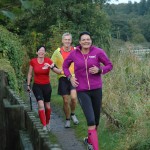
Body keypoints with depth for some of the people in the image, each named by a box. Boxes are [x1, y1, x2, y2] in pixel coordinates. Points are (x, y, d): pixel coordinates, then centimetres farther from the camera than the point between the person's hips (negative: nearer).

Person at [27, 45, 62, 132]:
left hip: (47, 86, 1)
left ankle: (48, 123, 34)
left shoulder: (48, 61, -9)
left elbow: (59, 71, -17)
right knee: (41, 105, -17)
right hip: (37, 86, -1)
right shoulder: (33, 61, -6)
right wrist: (28, 85, 6)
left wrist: (51, 67, -33)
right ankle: (44, 126, -13)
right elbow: (30, 74, 8)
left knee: (47, 107, 10)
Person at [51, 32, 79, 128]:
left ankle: (73, 114, 8)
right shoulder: (58, 52, 0)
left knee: (73, 97, -19)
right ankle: (67, 120, 22)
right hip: (63, 78, 0)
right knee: (65, 101, 3)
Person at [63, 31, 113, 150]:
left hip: (96, 89, 1)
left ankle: (90, 140, 42)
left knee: (96, 120, 15)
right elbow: (65, 65, 17)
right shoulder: (74, 54, -1)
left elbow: (109, 65, 2)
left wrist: (99, 70, -17)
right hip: (82, 91, -1)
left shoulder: (98, 52, -6)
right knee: (91, 121, -15)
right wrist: (70, 77, 0)